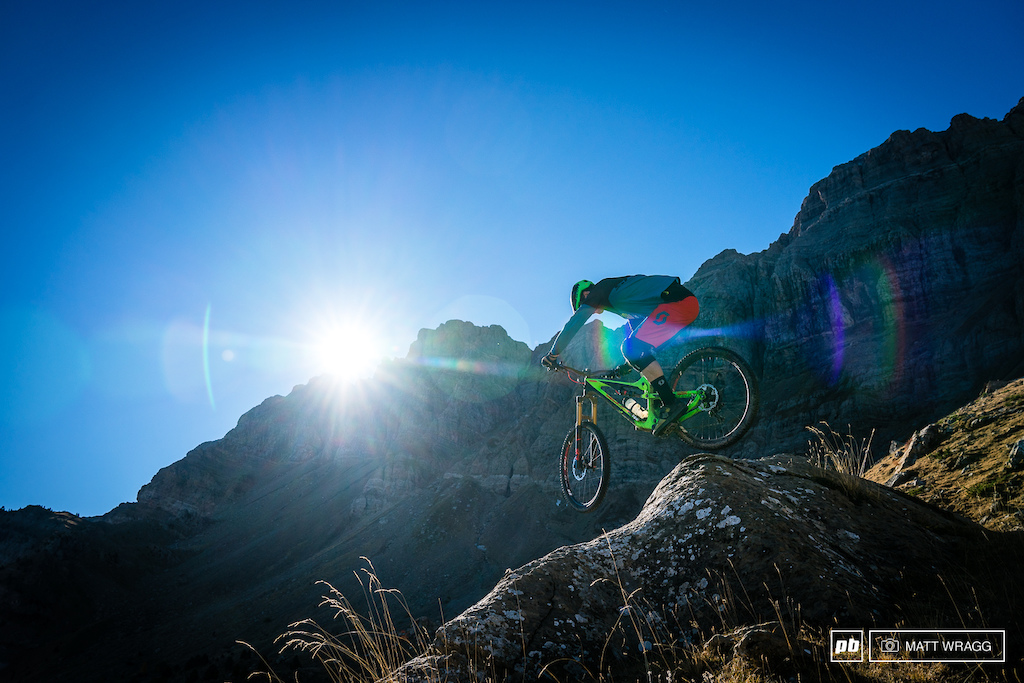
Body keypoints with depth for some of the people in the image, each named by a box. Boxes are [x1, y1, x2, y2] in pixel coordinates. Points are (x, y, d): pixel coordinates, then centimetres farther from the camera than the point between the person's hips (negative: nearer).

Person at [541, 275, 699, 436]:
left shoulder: (600, 290, 5)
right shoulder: (619, 292, 31)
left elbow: (574, 323, -1)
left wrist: (552, 355, 9)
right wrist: (630, 362, 54)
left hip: (678, 301, -10)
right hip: (687, 302, 10)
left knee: (631, 348, -13)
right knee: (638, 351, 17)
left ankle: (672, 404, -17)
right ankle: (657, 409, 13)